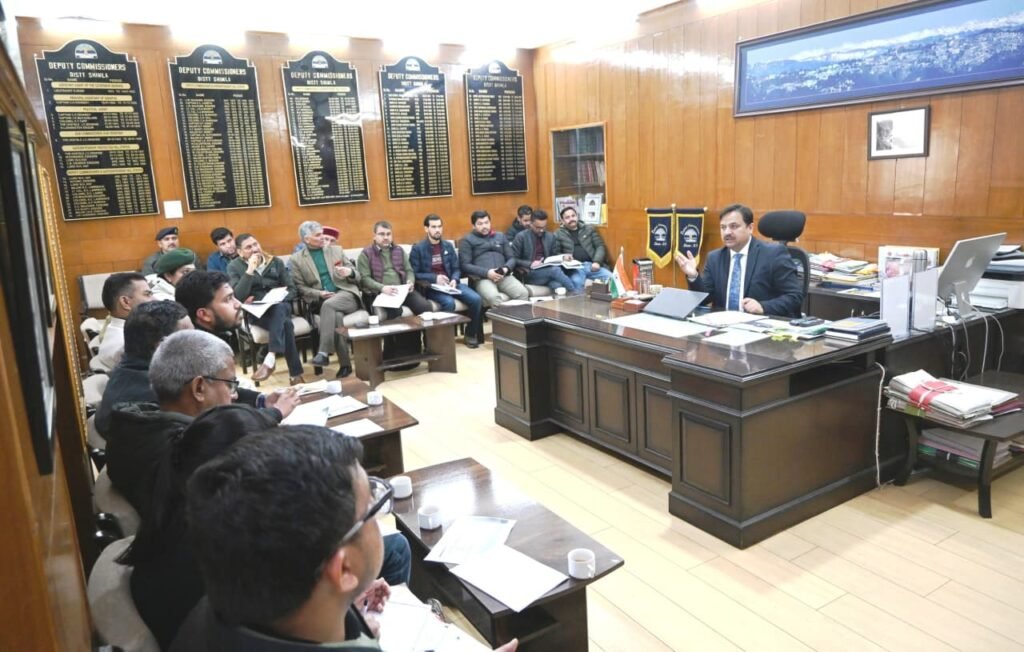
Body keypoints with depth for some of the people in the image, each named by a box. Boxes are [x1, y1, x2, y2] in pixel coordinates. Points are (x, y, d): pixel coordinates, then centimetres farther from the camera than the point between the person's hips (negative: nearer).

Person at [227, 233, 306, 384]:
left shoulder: (276, 262, 11)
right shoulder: (234, 267, 4)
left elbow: (291, 289, 10)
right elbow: (238, 296, -12)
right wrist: (250, 270, -17)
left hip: (280, 307, 2)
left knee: (279, 308, -38)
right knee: (285, 324, -34)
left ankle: (270, 359, -49)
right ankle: (295, 373, -35)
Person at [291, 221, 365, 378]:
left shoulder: (336, 250, 14)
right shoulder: (297, 259, 9)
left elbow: (357, 276, 14)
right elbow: (300, 287, 4)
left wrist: (350, 272, -10)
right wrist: (319, 294, -12)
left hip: (346, 293, 0)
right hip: (321, 301, 0)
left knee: (328, 305, -34)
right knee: (335, 316, -34)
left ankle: (324, 352, -35)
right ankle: (345, 364, -28)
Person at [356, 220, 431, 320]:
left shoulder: (399, 250, 21)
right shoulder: (366, 254, 7)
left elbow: (409, 270, 18)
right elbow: (364, 278, -3)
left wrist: (410, 282, -6)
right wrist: (382, 288, -19)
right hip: (381, 292, -4)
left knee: (425, 306, -23)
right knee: (395, 311, -37)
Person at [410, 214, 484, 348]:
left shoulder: (448, 245, 12)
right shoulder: (418, 248, -2)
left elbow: (456, 269, 14)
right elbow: (413, 274, -6)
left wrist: (454, 280, -9)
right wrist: (435, 278, -17)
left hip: (450, 283, 5)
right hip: (431, 286, -5)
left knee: (475, 299, -19)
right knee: (449, 302, -35)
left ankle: (471, 334, 1)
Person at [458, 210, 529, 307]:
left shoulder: (500, 236, 25)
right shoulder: (467, 240, 11)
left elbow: (511, 258, 20)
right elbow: (465, 265, 1)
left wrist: (506, 269, -5)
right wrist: (487, 273, -13)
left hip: (504, 276, 4)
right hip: (482, 278, -4)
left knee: (523, 293, -26)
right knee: (493, 297, -37)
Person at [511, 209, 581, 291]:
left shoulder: (550, 236, 12)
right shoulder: (521, 237, -2)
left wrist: (562, 257, -4)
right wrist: (530, 264, -18)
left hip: (548, 271, 5)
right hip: (529, 274, -5)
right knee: (555, 269, -30)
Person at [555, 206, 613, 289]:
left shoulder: (589, 229, 18)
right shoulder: (558, 234, 13)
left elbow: (600, 246, 12)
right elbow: (556, 253, 9)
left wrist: (597, 262, -6)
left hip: (592, 265, 3)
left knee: (611, 277, -24)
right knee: (576, 282, -37)